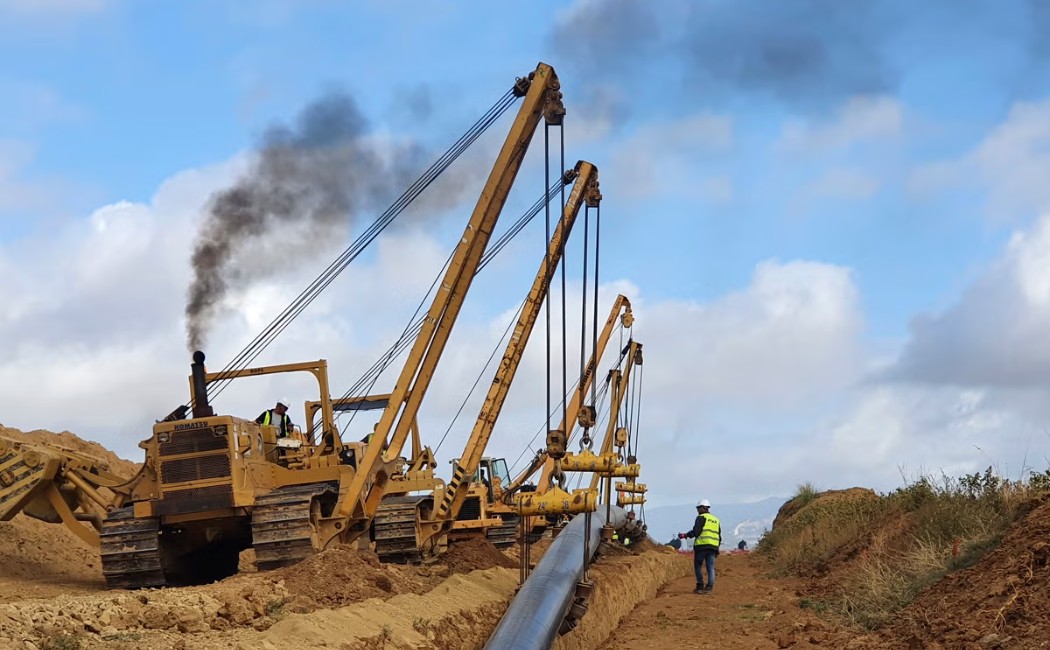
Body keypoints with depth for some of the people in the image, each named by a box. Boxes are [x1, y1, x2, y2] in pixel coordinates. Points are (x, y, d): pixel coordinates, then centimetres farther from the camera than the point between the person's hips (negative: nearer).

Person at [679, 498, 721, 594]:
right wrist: (717, 547, 24)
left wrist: (685, 535, -2)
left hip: (702, 545, -6)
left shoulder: (701, 518, -1)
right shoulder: (716, 520, 21)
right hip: (713, 546, 6)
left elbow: (696, 531, -12)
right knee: (710, 567, 3)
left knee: (698, 566, 3)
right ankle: (709, 587, -5)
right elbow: (719, 536, 20)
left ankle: (700, 586, -3)